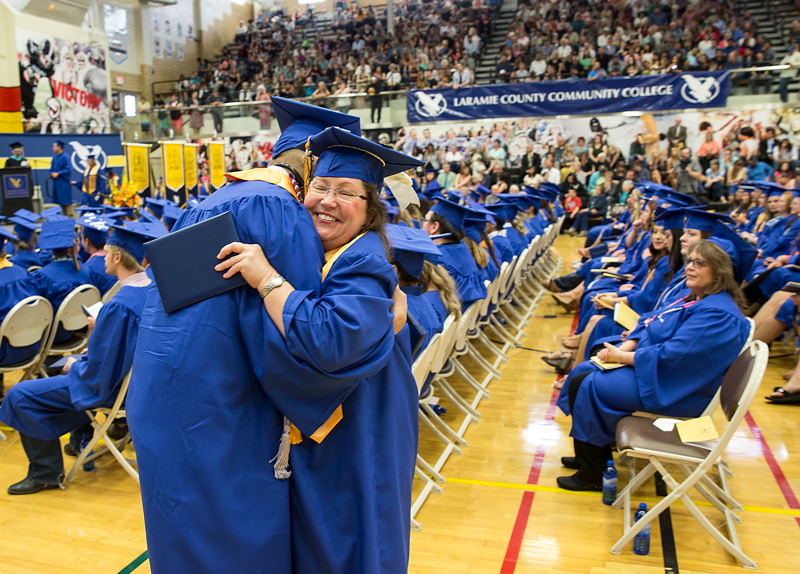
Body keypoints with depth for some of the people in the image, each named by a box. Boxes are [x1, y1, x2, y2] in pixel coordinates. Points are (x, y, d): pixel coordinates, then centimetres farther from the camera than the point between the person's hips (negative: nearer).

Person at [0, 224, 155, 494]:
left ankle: (46, 472, 9)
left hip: (111, 386, -9)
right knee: (72, 363, 35)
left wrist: (76, 365, -6)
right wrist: (96, 348, 11)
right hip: (136, 373, 9)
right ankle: (81, 439, 43)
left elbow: (98, 371, -26)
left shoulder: (118, 306, -32)